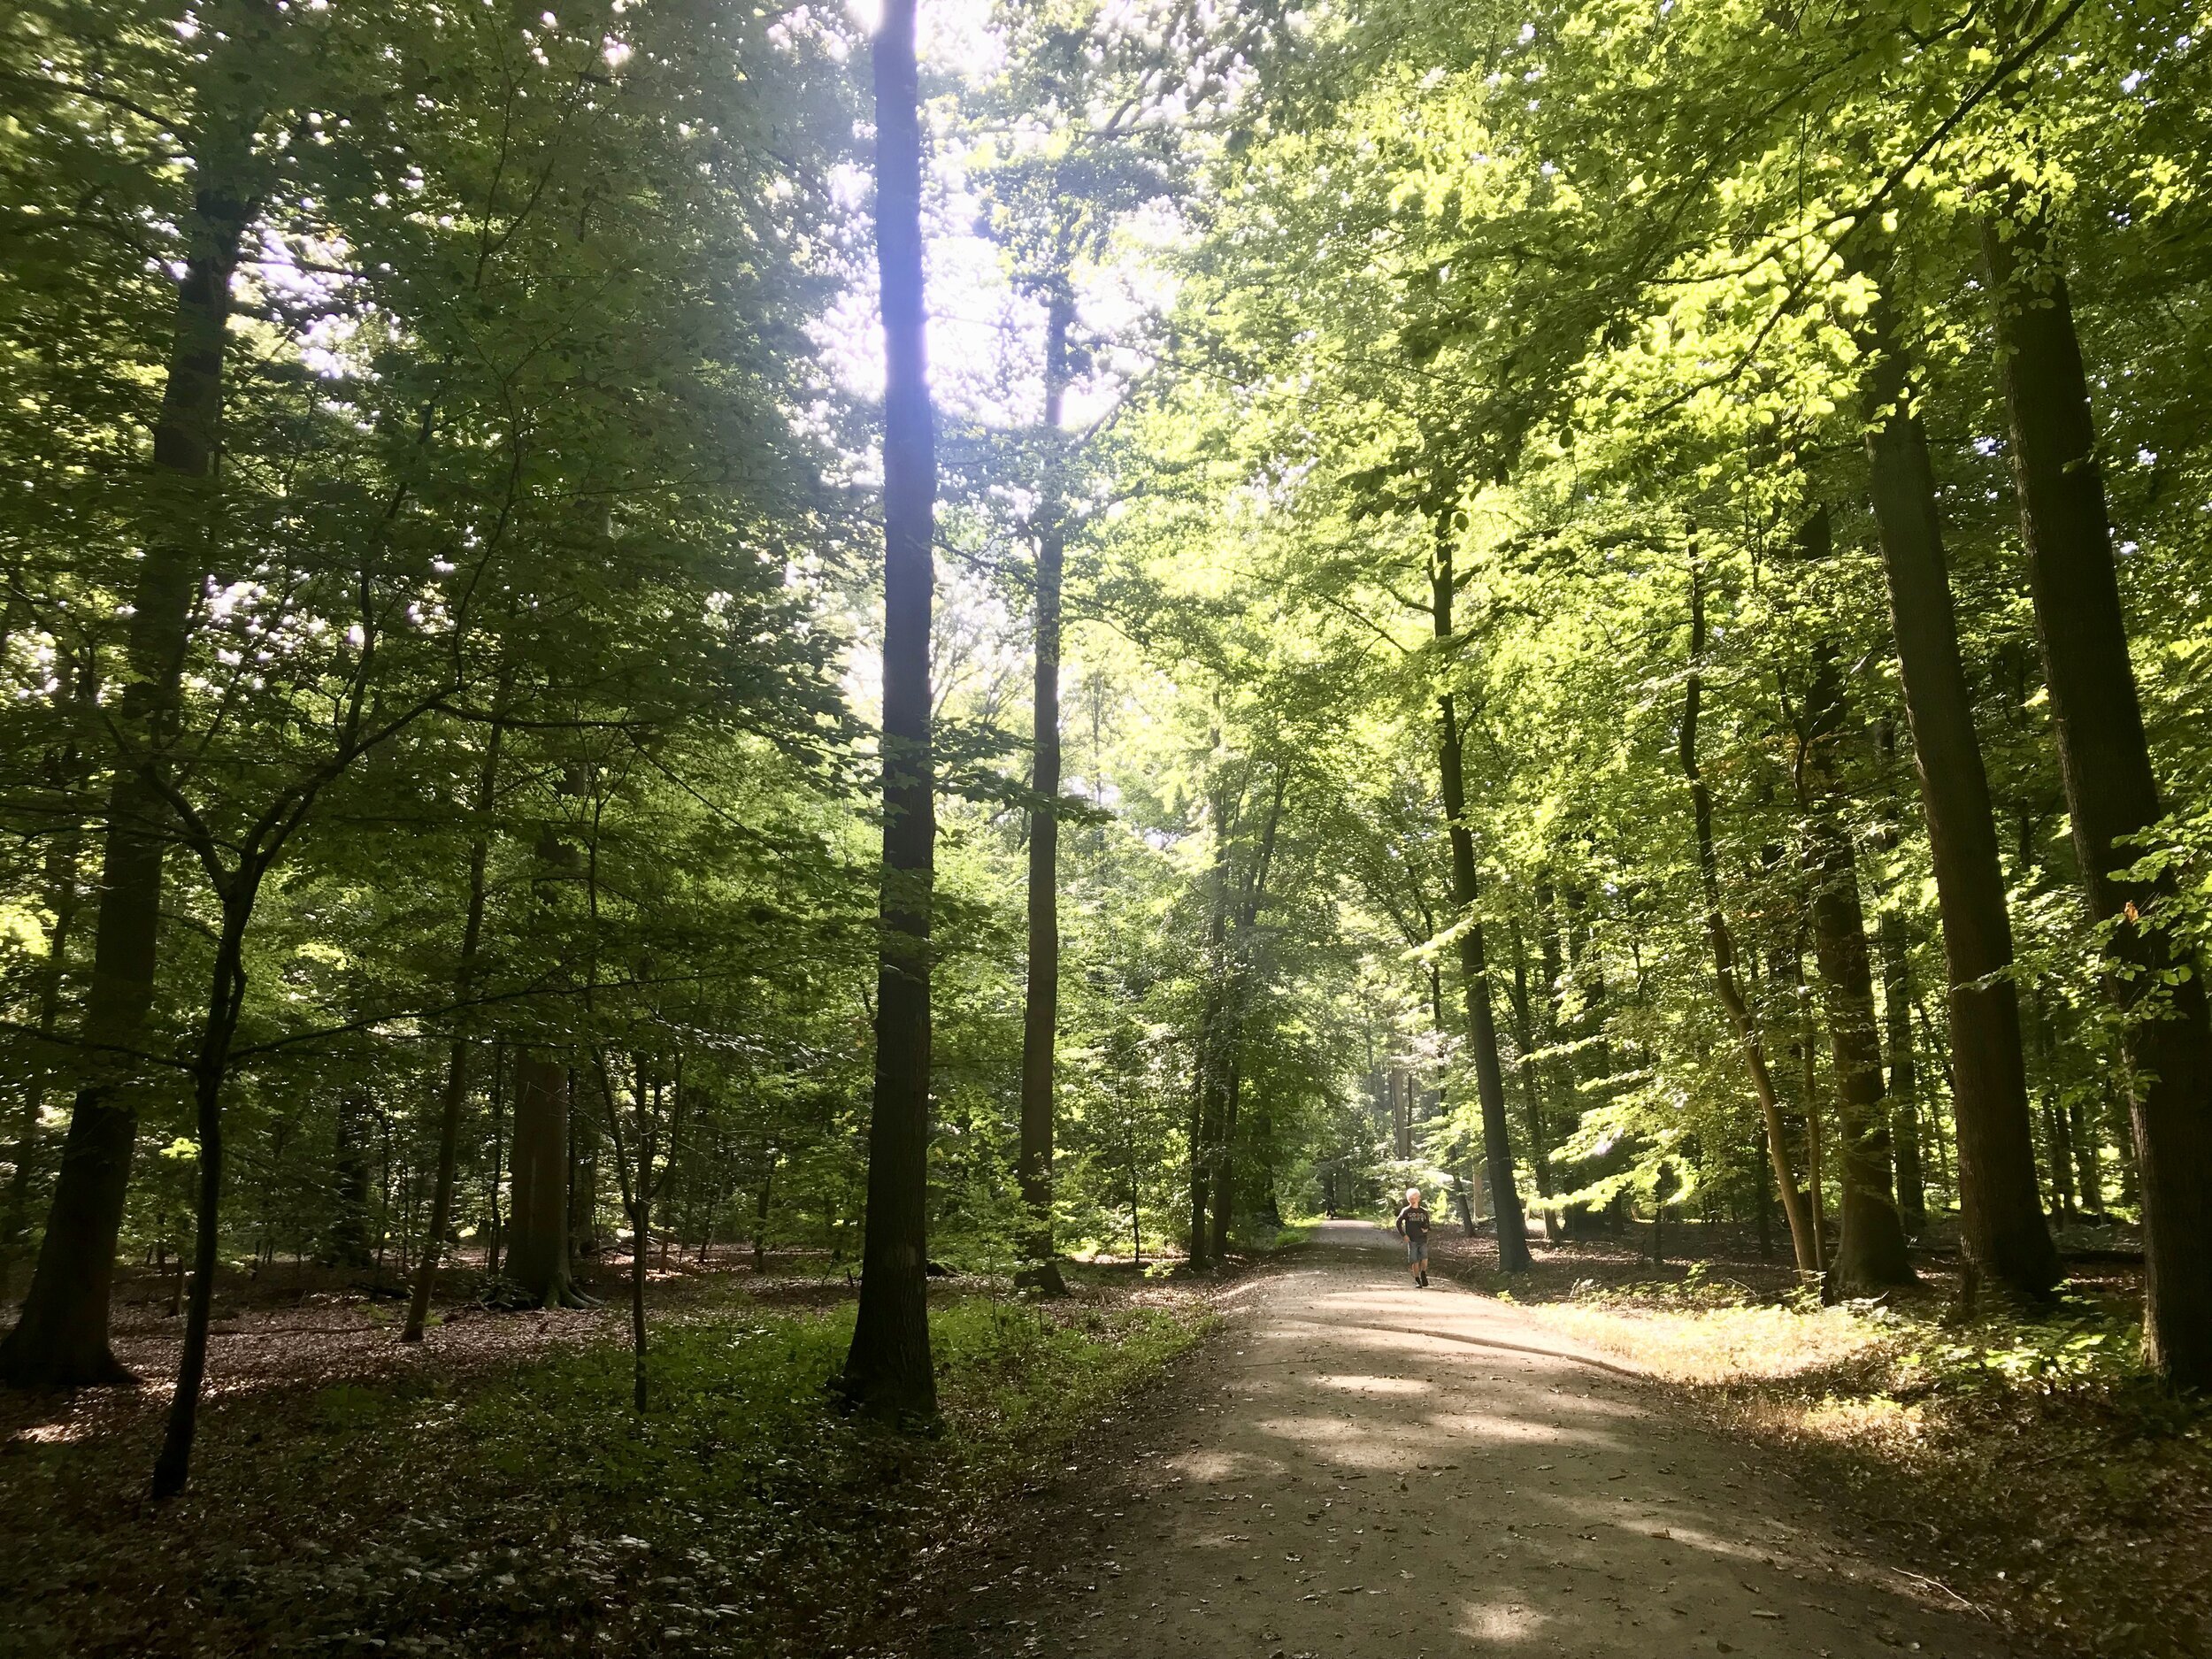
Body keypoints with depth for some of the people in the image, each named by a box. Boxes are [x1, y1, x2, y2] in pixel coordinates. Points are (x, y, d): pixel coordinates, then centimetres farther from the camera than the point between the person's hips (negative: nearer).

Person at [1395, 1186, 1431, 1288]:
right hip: (1412, 1240, -1)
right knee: (1415, 1261, -1)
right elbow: (1398, 1223, 3)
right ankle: (1417, 1281, 12)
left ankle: (1423, 1274, 15)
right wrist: (1403, 1235, -3)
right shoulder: (1406, 1211, 1)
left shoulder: (1424, 1212, 7)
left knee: (1425, 1259, -13)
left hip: (1423, 1239, 1)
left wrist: (1426, 1229, -5)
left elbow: (1427, 1224, 17)